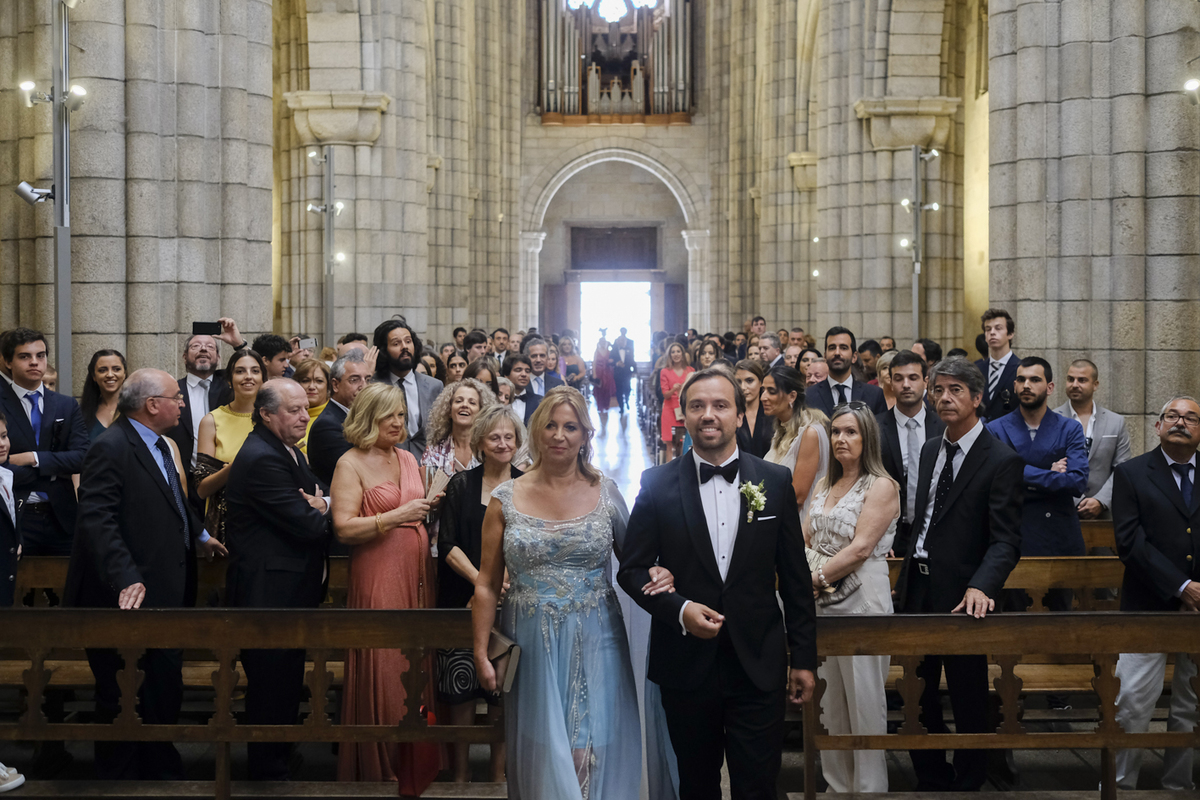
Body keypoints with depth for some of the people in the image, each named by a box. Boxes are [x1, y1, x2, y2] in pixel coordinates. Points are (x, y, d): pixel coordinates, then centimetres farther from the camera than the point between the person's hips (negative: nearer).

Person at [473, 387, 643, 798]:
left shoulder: (606, 493, 1)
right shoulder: (506, 499, 1)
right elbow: (487, 585, 4)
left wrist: (655, 578, -14)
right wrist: (481, 653, 0)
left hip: (594, 647, 0)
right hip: (532, 647, 0)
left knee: (592, 754, -1)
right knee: (542, 756, 6)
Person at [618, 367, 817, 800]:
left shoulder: (775, 482, 2)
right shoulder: (657, 484, -1)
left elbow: (796, 578, 5)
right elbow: (632, 569, 0)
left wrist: (804, 658, 4)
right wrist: (679, 608, -17)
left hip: (759, 667, 0)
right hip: (686, 665, 0)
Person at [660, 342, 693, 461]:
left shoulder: (690, 371, 9)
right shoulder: (665, 372, 4)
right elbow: (665, 394, -1)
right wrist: (673, 390, -21)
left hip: (686, 410, 1)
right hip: (671, 410, -1)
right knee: (670, 444, -4)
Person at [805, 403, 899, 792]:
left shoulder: (881, 486, -8)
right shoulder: (825, 484, 14)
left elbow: (860, 547, -15)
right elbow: (806, 537, 13)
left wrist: (816, 579, -13)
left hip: (862, 599, -7)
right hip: (821, 600, 7)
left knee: (864, 698, 2)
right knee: (829, 697, 13)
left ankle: (869, 785, 14)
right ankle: (836, 782, 25)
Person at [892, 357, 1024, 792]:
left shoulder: (1002, 460, -12)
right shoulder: (931, 450, 11)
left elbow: (1005, 540, -18)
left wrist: (981, 587, -33)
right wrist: (906, 576, 15)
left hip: (961, 596, -7)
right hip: (918, 589, 7)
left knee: (968, 703, 7)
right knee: (916, 695, 15)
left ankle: (967, 785, 22)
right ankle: (931, 781, 31)